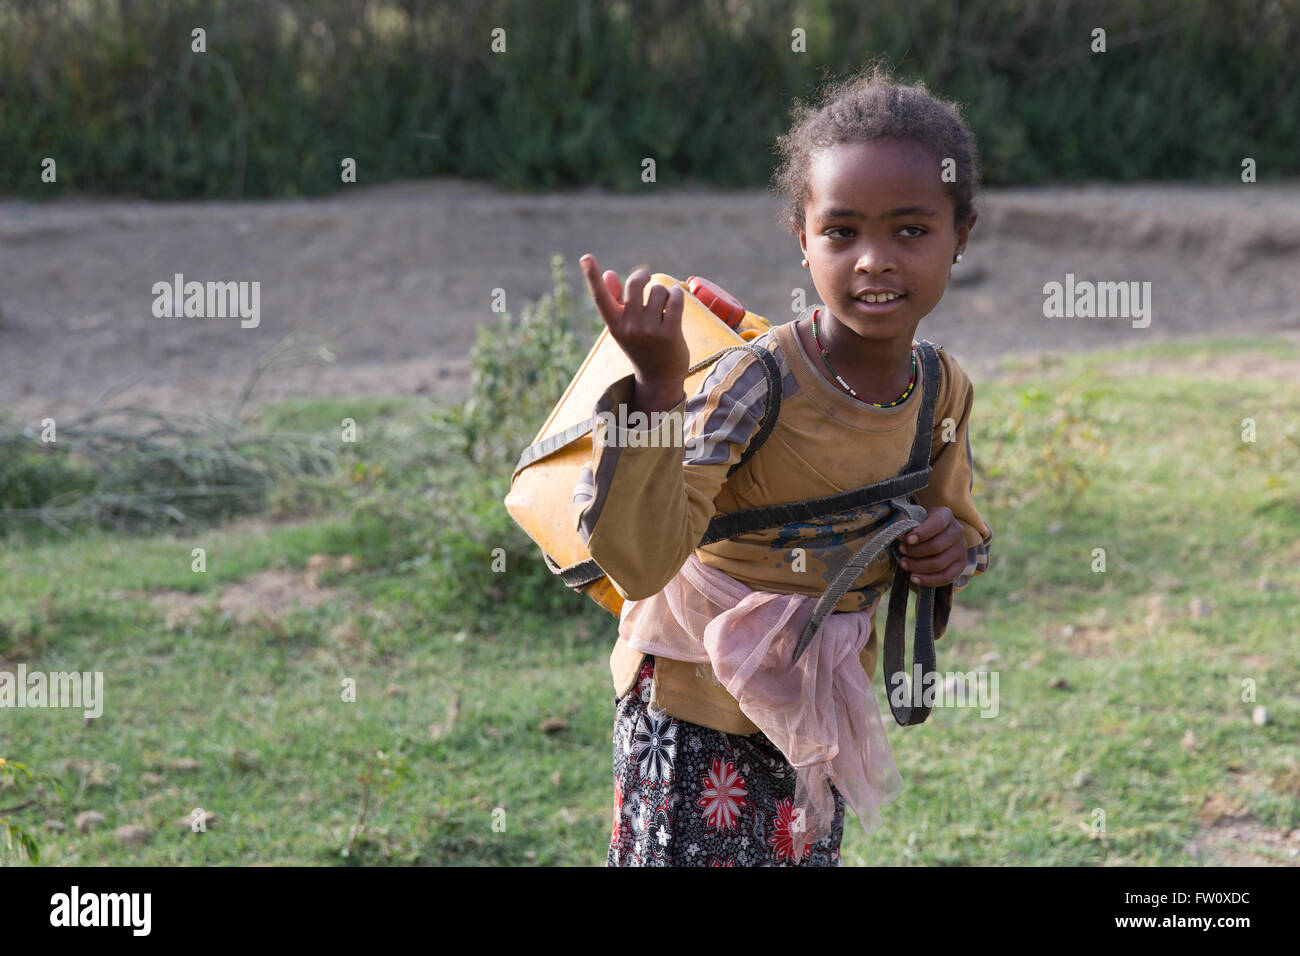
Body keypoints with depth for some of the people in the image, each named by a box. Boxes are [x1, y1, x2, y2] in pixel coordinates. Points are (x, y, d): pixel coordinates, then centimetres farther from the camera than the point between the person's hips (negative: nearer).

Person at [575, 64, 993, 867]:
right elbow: (639, 562, -34)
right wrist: (658, 391, -45)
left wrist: (952, 545, -11)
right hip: (696, 715, -6)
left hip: (819, 710, 6)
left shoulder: (942, 393, -6)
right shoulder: (755, 382, -26)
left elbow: (954, 517, 13)